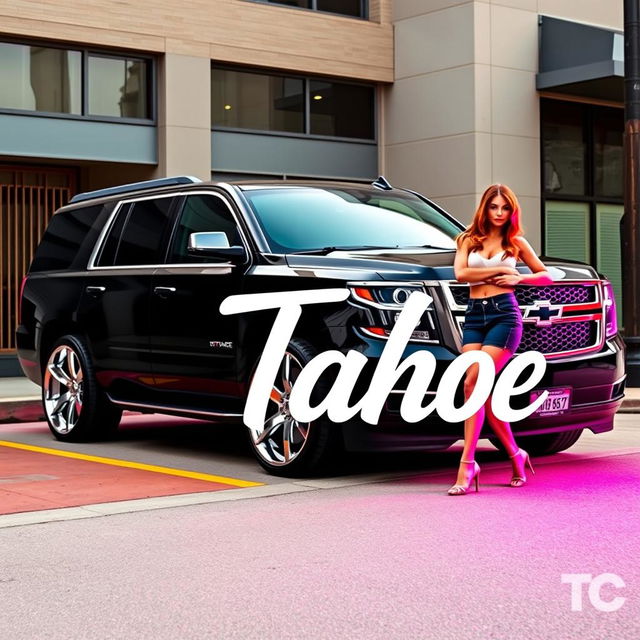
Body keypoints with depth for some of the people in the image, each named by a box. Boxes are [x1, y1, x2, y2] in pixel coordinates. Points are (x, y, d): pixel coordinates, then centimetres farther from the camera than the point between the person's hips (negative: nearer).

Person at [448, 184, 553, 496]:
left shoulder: (516, 242, 12)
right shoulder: (469, 239, 14)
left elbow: (546, 276, 17)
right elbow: (460, 273, -2)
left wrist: (517, 278, 0)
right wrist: (499, 271, -4)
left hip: (505, 315, -3)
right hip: (474, 316, 3)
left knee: (473, 383, -17)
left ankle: (467, 463, -18)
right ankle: (516, 455, 15)